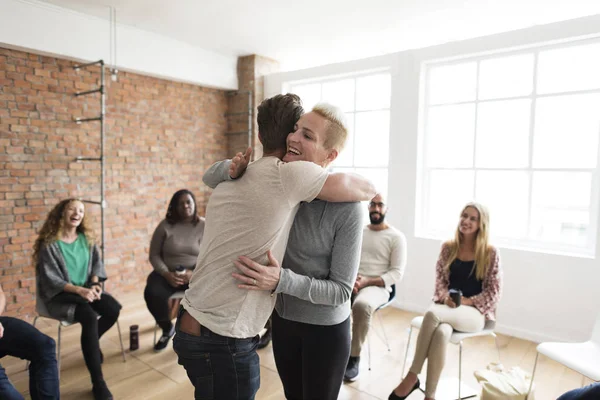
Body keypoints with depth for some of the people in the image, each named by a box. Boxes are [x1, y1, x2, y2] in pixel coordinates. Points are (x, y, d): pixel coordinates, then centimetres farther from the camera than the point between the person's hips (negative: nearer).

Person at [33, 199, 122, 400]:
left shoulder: (86, 238, 6)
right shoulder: (49, 243, -10)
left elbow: (97, 263, 7)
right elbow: (50, 278, -14)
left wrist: (95, 284, -12)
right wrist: (78, 290, -25)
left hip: (86, 289, 5)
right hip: (59, 295, -5)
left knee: (114, 309, -22)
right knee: (89, 317, -33)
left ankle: (92, 343, 13)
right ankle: (98, 383, -27)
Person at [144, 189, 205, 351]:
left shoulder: (205, 226, -1)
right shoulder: (165, 225, 0)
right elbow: (154, 255, 1)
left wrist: (194, 273, -20)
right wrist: (166, 274, -16)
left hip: (196, 273, -1)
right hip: (168, 272, 1)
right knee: (152, 293, -29)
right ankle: (167, 329, 3)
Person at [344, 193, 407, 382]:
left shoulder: (396, 237, 1)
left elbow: (397, 273, -6)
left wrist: (367, 281, -18)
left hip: (377, 286, -4)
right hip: (350, 282, 4)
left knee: (362, 305, -38)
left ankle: (354, 357, -16)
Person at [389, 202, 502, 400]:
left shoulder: (490, 253, -3)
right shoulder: (448, 248, 7)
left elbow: (494, 292, -3)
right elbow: (439, 279, 9)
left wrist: (467, 301, -15)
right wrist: (445, 297, -12)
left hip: (475, 311, -3)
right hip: (447, 307, 3)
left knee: (432, 314, -35)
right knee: (441, 332, -35)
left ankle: (412, 377, -23)